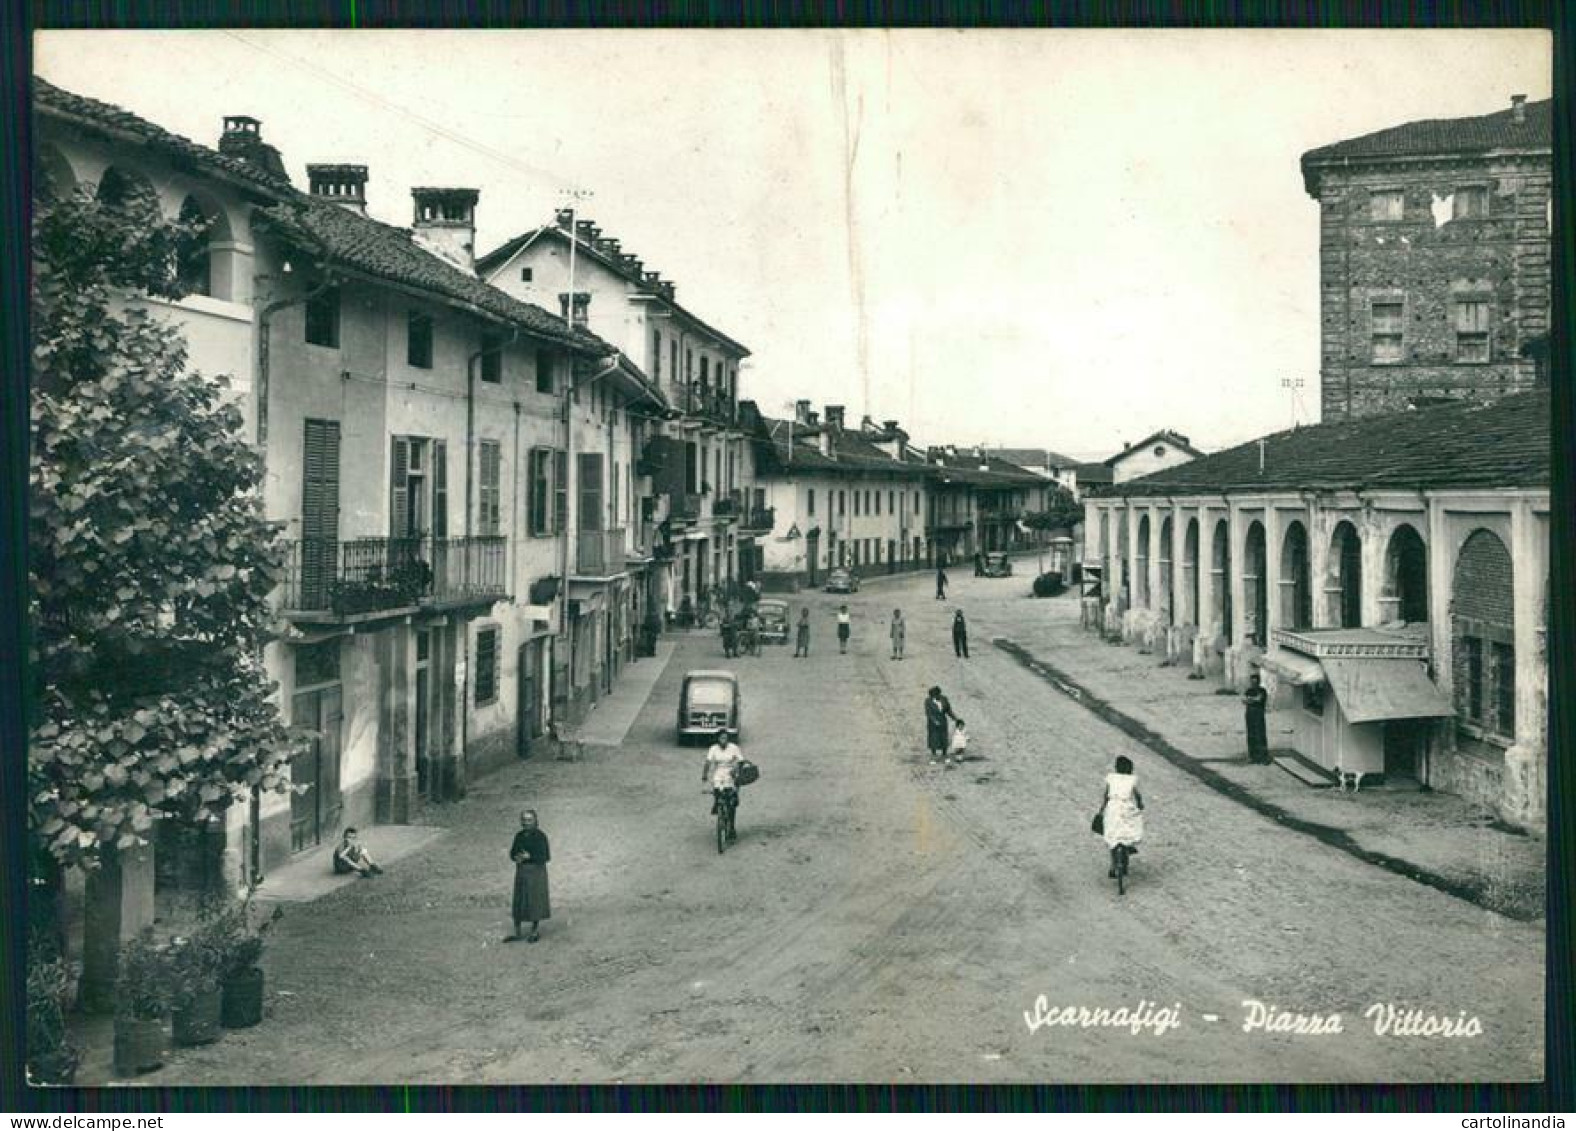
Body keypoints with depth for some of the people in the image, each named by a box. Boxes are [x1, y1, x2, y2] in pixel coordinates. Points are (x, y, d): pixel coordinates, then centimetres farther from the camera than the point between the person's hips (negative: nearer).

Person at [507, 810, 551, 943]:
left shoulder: (540, 836, -11)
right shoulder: (519, 836, 6)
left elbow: (546, 857, -12)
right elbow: (512, 853, 10)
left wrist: (529, 856, -23)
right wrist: (516, 858, -13)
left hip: (536, 871, -5)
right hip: (521, 871, 5)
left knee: (535, 901, 1)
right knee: (519, 902, 8)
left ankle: (534, 932, 15)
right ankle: (516, 933, 17)